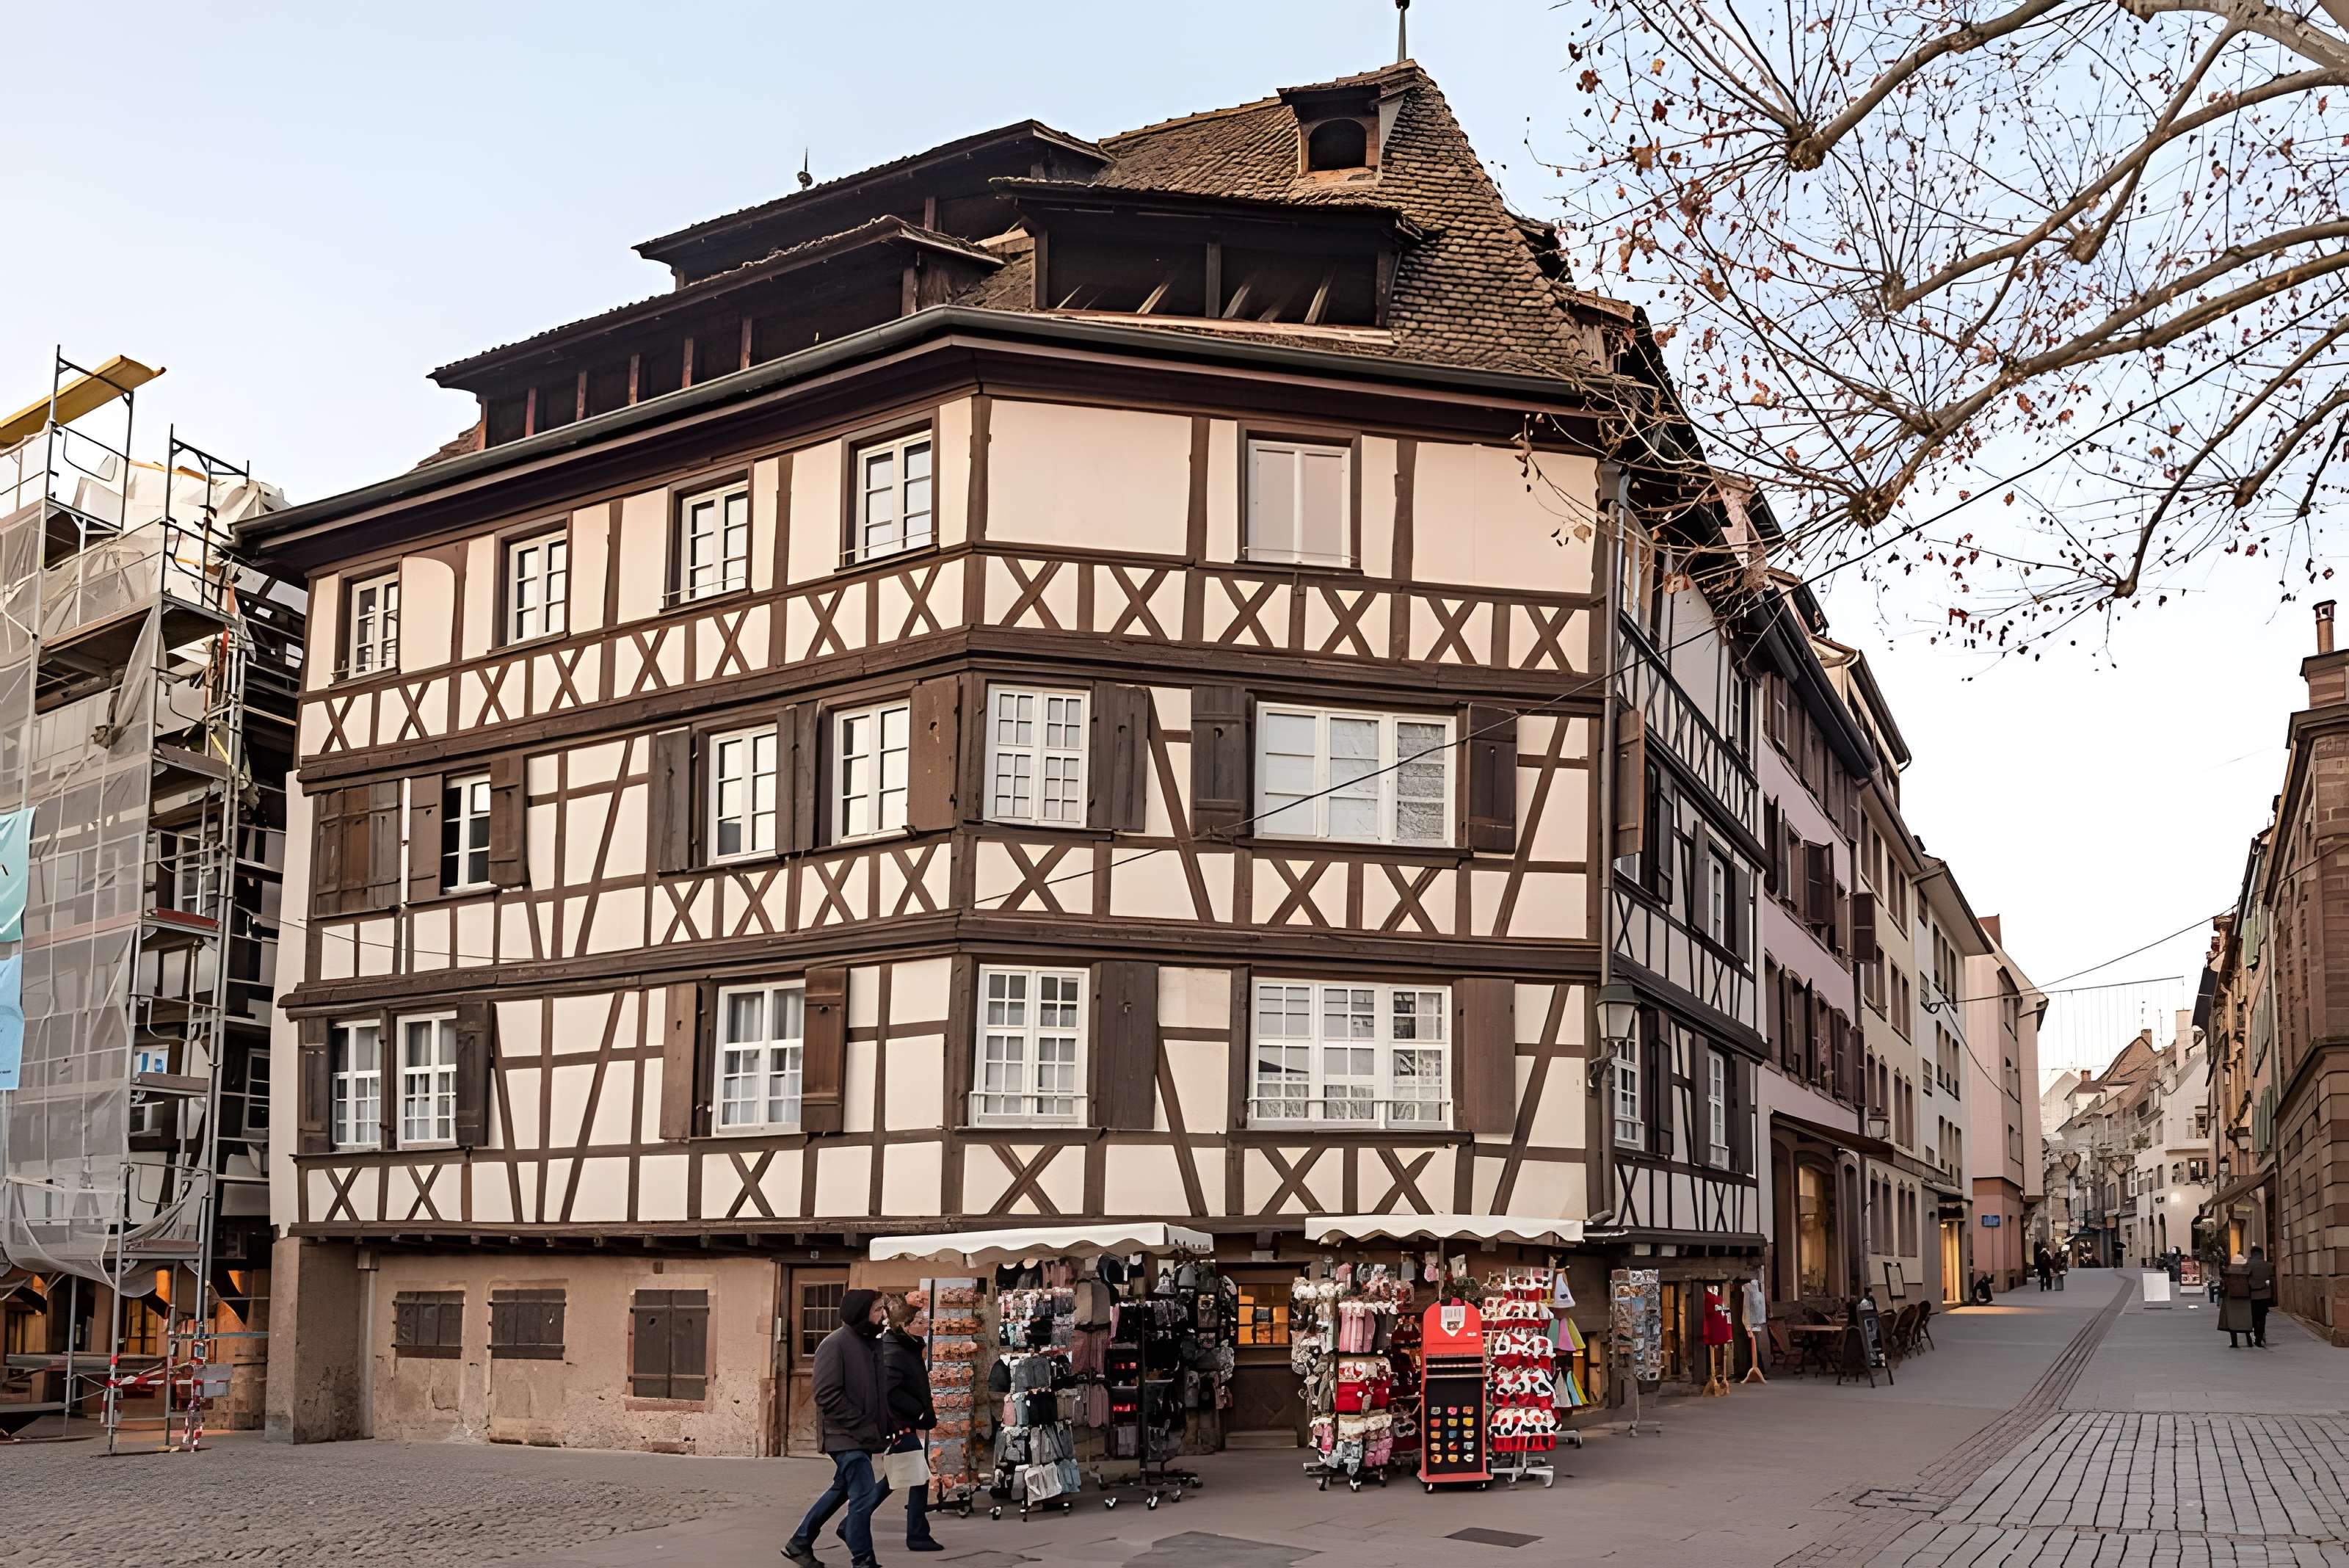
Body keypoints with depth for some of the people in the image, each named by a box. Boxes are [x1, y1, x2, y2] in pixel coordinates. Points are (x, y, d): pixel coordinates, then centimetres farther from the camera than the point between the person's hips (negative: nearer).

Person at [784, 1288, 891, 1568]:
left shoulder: (872, 1343, 9)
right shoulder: (836, 1344, -15)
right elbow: (827, 1395, -20)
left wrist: (885, 1424, 6)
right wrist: (862, 1426, -21)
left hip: (863, 1436, 9)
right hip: (846, 1435, -9)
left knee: (842, 1490, 19)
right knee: (866, 1495, -12)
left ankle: (799, 1543, 33)